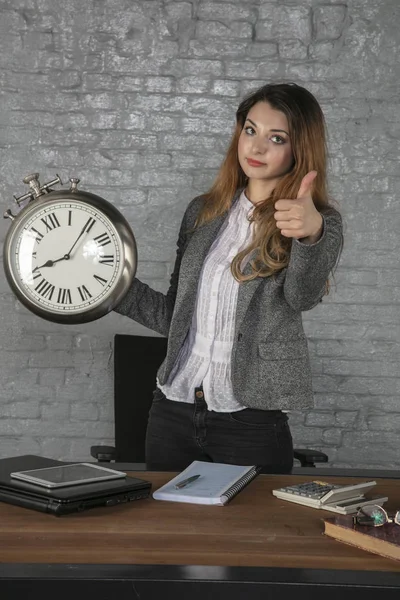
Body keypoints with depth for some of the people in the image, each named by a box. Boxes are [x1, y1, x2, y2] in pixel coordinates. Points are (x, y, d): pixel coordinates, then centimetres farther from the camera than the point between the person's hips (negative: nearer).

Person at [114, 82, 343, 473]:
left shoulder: (320, 222, -4)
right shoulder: (203, 212, 8)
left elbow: (304, 296, -25)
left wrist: (311, 233, -44)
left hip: (252, 423, -4)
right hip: (172, 411, 4)